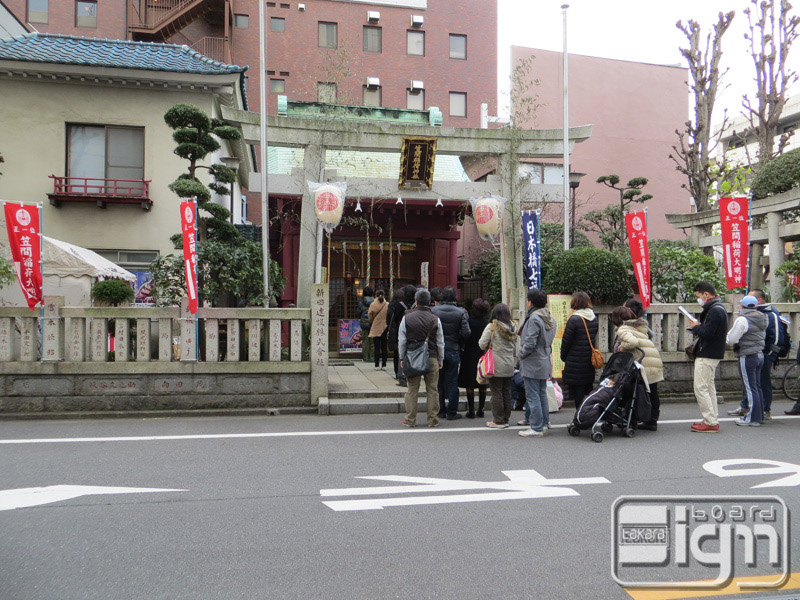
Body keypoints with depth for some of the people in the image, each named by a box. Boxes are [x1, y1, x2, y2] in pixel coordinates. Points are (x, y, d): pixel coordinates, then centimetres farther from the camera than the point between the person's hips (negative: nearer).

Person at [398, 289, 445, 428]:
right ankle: (433, 420, 12)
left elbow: (402, 341, 2)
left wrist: (402, 358, 12)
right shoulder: (435, 319, -1)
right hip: (431, 358, 0)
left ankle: (410, 420, 12)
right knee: (432, 390, 7)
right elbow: (440, 342, 5)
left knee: (412, 390, 7)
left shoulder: (407, 318, -2)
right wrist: (440, 360, 15)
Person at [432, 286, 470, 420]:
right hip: (453, 351, -1)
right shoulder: (461, 312, -7)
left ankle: (440, 411, 17)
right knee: (452, 382, 7)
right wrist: (458, 344, 7)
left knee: (438, 382, 11)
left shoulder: (434, 310, -7)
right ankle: (451, 412, 10)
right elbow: (466, 333, -12)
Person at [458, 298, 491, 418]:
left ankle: (471, 410, 4)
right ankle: (480, 410, 14)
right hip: (484, 356, 3)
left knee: (470, 385, 4)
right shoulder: (487, 324, -3)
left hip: (470, 355, -3)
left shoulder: (469, 322, -11)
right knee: (482, 386, 10)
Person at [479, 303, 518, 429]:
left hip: (496, 366, -5)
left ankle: (498, 421, 6)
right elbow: (515, 349, 13)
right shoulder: (513, 327, 6)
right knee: (507, 393, 12)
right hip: (509, 367, 6)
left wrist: (490, 346, 10)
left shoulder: (491, 327, -11)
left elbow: (482, 345, -9)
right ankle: (506, 419, 20)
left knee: (497, 393, 1)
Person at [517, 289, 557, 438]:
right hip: (545, 363, 9)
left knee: (532, 396, -3)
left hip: (532, 364, -9)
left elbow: (530, 343, -22)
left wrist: (521, 354, -8)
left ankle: (536, 428, 0)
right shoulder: (550, 318, 10)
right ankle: (545, 422, 27)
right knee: (542, 393, 19)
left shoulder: (534, 319, -19)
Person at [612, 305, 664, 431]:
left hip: (643, 363, -7)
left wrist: (623, 347, -7)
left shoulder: (623, 330, -5)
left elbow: (633, 342, -23)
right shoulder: (639, 326, 20)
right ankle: (652, 421, 21)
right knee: (653, 393, 14)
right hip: (656, 361, 7)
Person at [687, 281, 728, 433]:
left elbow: (708, 333, -25)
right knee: (709, 387, 16)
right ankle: (712, 420, 23)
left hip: (707, 355, -11)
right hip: (711, 354, 11)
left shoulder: (714, 310, -18)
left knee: (700, 388, -8)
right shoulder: (717, 308, 16)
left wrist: (696, 327, -8)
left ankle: (711, 423, -6)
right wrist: (698, 326, 4)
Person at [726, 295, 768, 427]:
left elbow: (731, 339, -16)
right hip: (760, 355, 8)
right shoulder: (763, 319, 9)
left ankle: (752, 418, 1)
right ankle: (759, 416, 21)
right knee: (757, 386, 15)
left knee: (750, 388, -3)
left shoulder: (742, 320, -16)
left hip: (747, 357, -8)